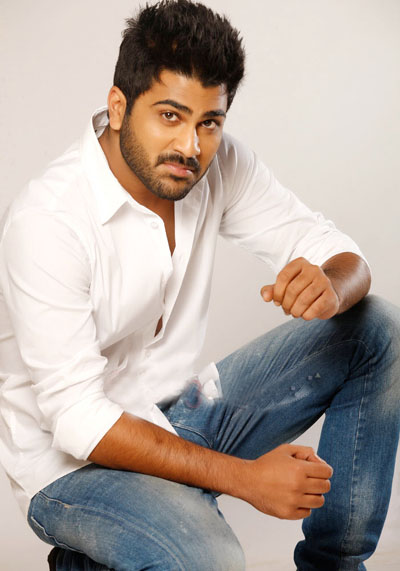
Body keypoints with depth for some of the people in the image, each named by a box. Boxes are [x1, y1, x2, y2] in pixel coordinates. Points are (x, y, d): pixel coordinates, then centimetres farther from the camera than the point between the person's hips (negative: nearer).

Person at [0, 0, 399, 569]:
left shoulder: (218, 164, -7)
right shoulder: (47, 221, -25)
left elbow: (336, 249, -4)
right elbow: (76, 418, -25)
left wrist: (331, 287, -30)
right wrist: (242, 476, -28)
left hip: (184, 411, 7)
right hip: (75, 461, -6)